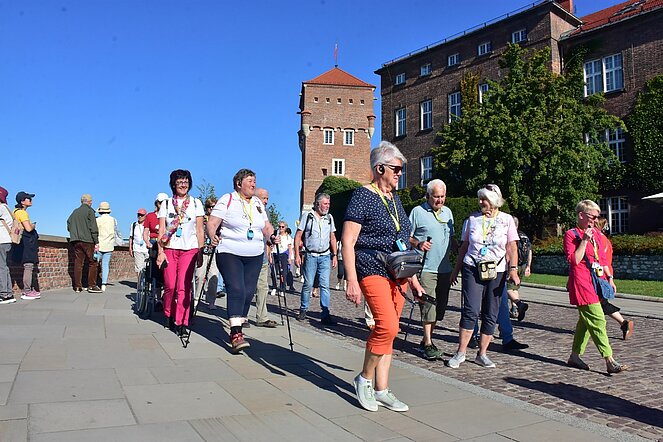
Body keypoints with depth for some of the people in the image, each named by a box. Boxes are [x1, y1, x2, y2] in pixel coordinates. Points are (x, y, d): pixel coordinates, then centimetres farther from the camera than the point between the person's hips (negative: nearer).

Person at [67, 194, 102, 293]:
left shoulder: (74, 212, 16)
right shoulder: (89, 211, -4)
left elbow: (68, 227, 17)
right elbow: (93, 228, -10)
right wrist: (96, 242, -10)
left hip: (75, 240, 6)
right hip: (87, 240, -6)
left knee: (78, 263, 6)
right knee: (92, 262, 1)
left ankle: (77, 286, 6)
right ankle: (91, 285, -1)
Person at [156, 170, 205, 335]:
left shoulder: (196, 203, 10)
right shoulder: (166, 204, 11)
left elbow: (200, 230, 8)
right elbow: (161, 230, 7)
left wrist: (200, 252, 3)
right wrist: (160, 252, -2)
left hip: (189, 249, -1)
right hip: (170, 248, 1)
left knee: (184, 287, -10)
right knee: (170, 286, -3)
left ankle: (180, 323, -4)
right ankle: (169, 315, 21)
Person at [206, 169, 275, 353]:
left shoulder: (258, 203, 15)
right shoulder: (227, 200, -2)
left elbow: (266, 226, 19)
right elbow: (212, 223, -8)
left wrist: (271, 235, -1)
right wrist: (213, 236, -27)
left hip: (255, 256, 6)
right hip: (230, 253, -5)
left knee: (248, 292, 4)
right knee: (236, 289, -18)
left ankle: (237, 328, 20)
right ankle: (236, 334, -19)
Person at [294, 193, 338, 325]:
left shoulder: (329, 218, 11)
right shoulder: (307, 216, 0)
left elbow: (332, 238, 17)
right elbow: (298, 236, 0)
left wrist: (334, 256, 10)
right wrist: (297, 255, -7)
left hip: (325, 256, 2)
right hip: (310, 255, -2)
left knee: (325, 285, -4)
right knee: (308, 284, 1)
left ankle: (325, 315, -3)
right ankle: (303, 310, 19)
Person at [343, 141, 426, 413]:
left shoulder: (394, 198, 16)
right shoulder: (363, 196, -7)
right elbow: (347, 240, -13)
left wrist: (412, 278, 19)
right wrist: (352, 280, -20)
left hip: (397, 274, 8)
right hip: (373, 270, -8)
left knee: (388, 331, 8)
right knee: (387, 326, -19)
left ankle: (381, 390, 19)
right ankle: (365, 379, 4)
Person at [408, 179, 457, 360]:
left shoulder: (448, 212, 17)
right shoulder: (418, 211, -1)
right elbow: (407, 236, -1)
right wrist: (418, 244, -19)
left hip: (445, 269, 6)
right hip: (426, 269, -6)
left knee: (440, 306, 9)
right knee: (428, 306, -9)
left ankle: (427, 340, 22)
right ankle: (428, 344, -1)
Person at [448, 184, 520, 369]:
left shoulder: (506, 220, 6)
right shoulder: (472, 218, 8)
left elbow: (512, 247, 3)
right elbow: (464, 246, 13)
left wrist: (513, 269, -11)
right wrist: (456, 270, 13)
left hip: (496, 272, 1)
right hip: (473, 269, -1)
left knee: (490, 315, 5)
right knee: (470, 311, -11)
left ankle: (482, 354, 15)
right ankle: (461, 352, -3)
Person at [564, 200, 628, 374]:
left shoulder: (596, 233, 16)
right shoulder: (571, 234, -7)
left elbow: (602, 258, 22)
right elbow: (574, 260, -15)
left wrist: (609, 277, 16)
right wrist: (584, 240, -18)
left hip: (597, 282, 8)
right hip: (582, 283, -8)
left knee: (586, 320, 12)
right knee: (598, 320, -10)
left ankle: (575, 356, 22)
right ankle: (609, 361, -7)